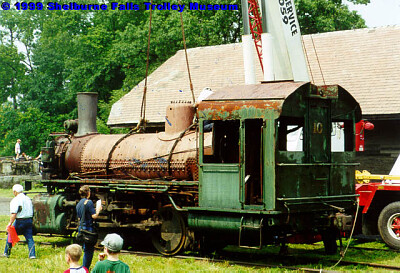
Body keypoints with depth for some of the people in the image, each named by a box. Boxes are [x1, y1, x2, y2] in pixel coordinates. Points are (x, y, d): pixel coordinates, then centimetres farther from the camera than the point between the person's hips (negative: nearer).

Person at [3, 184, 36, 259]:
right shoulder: (28, 199, 12)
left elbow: (14, 214, -21)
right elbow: (32, 211, 17)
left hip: (20, 221, -6)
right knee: (29, 238, 7)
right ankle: (32, 254, -2)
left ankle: (6, 253, 19)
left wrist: (10, 224, -18)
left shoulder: (16, 200, -12)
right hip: (29, 220, 6)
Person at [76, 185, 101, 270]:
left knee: (87, 249, 16)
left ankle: (85, 269, 20)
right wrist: (98, 209, 2)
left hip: (81, 227, 8)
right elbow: (94, 216, -16)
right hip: (88, 228, -8)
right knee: (89, 250, -2)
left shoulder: (79, 203, 12)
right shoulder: (89, 202, -13)